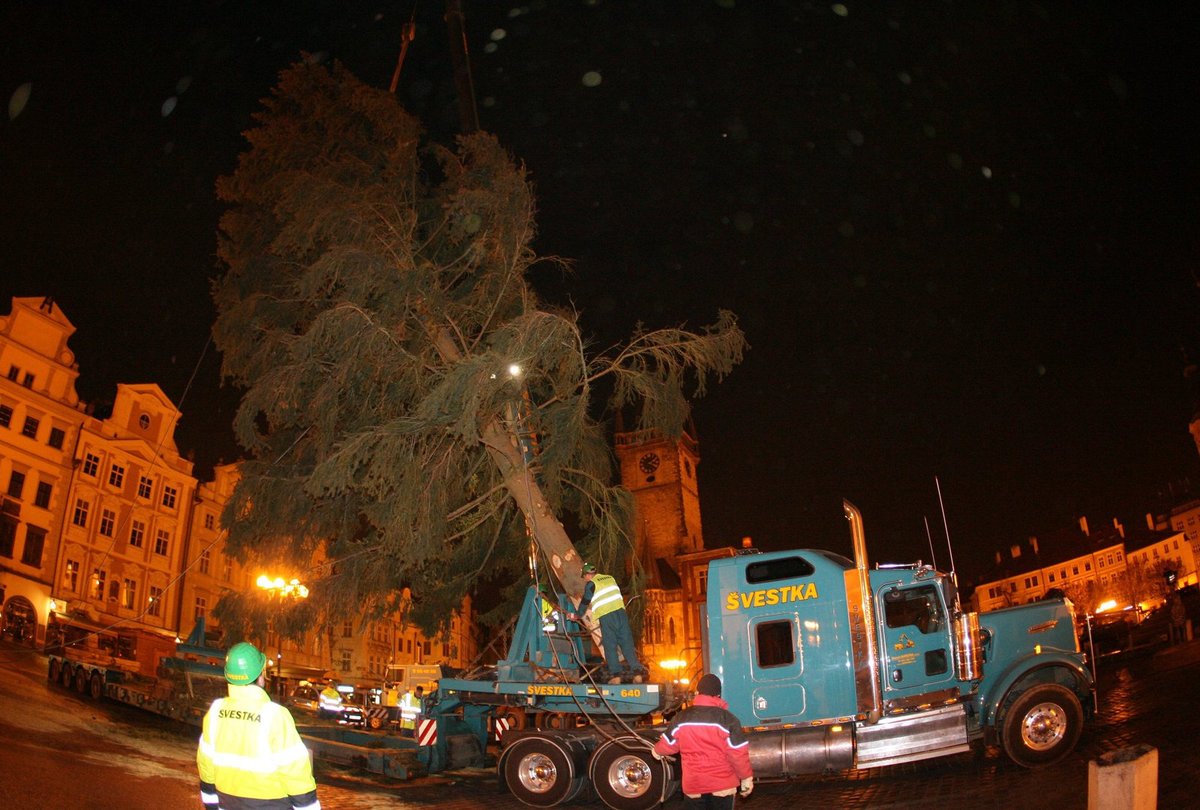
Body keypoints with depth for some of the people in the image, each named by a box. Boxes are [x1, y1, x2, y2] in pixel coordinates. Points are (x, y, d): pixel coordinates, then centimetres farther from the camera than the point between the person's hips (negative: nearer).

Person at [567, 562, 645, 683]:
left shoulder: (591, 584, 1)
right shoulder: (610, 578, 17)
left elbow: (585, 602, 8)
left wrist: (577, 615, 24)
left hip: (606, 617, -5)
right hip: (621, 612, 5)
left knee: (610, 646, 2)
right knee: (627, 643, 3)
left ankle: (616, 675, -5)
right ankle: (637, 672, -5)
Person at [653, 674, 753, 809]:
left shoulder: (682, 718, -6)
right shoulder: (727, 719, -13)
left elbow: (668, 745, 6)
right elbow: (738, 753, -12)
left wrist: (657, 750, 28)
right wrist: (747, 779, 1)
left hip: (693, 785, 1)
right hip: (723, 785, -1)